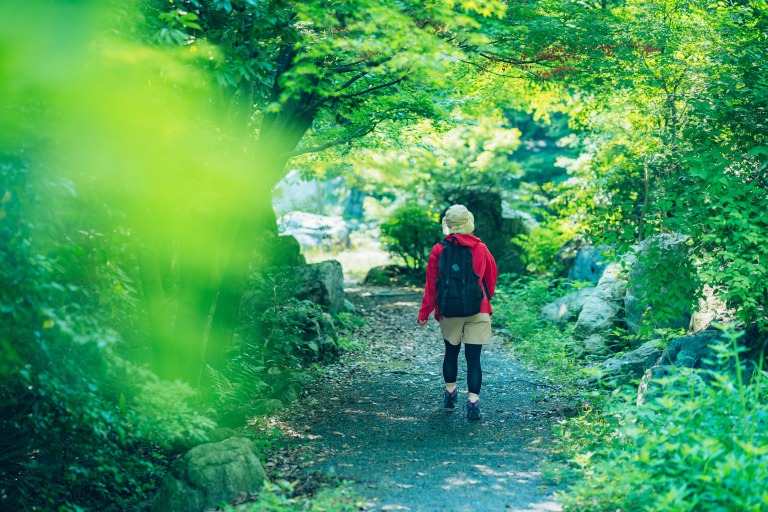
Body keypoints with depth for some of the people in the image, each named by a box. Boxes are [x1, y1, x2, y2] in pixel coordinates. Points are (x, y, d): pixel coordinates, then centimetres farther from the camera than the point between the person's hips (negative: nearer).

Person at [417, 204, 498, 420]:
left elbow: (431, 285, -4)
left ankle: (450, 393, 30)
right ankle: (473, 402, -8)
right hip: (478, 311, 0)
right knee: (473, 357, -1)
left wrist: (424, 313, 3)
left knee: (451, 352, 20)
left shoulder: (439, 250, -5)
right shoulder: (480, 248, -1)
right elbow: (491, 277, 10)